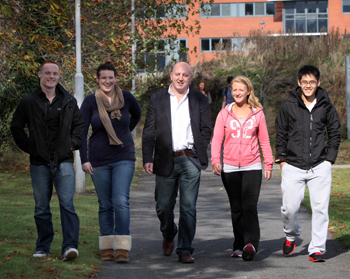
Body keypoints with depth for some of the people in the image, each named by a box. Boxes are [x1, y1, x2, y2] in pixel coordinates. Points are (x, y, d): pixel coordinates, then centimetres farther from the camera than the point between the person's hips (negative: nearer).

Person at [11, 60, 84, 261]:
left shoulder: (69, 101, 7)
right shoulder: (28, 102, 3)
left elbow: (79, 124, 20)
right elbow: (16, 127, 13)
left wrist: (73, 144, 9)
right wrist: (28, 147, 5)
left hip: (64, 161, 0)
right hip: (39, 163, 0)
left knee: (67, 204, -11)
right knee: (41, 208, 6)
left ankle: (70, 246, -13)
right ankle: (43, 247, 16)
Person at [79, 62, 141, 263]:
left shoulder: (126, 97, 0)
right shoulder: (90, 102, -3)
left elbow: (137, 115, 22)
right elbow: (82, 132, -2)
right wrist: (84, 159, -9)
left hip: (124, 158, -1)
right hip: (99, 160, 1)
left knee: (121, 201, -13)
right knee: (105, 205, 6)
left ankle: (123, 248, -11)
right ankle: (107, 248, 14)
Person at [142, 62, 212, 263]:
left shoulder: (200, 100, 7)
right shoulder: (158, 99, 7)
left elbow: (206, 129, 9)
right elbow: (149, 132, 5)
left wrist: (198, 152, -3)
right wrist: (148, 159, -5)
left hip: (190, 160, -1)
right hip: (165, 161, 1)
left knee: (188, 207, -4)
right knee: (163, 206, 6)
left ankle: (185, 249, 2)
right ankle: (168, 237, 35)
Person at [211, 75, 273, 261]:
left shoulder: (257, 113, 6)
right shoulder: (224, 114, 6)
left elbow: (264, 140, 13)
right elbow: (216, 139, 3)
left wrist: (268, 163, 9)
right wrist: (215, 160, -12)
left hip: (252, 167, -1)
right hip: (230, 168, 1)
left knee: (249, 206, -15)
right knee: (236, 208, 5)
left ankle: (250, 244, -25)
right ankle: (239, 246, 13)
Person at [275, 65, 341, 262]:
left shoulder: (326, 106, 5)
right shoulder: (288, 106, 2)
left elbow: (335, 133, 14)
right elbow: (281, 135, 9)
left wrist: (329, 159, 6)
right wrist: (282, 159, 4)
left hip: (320, 167, 1)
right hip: (293, 166, -1)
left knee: (320, 208, -4)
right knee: (289, 208, -6)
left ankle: (317, 249, 5)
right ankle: (291, 236, 24)